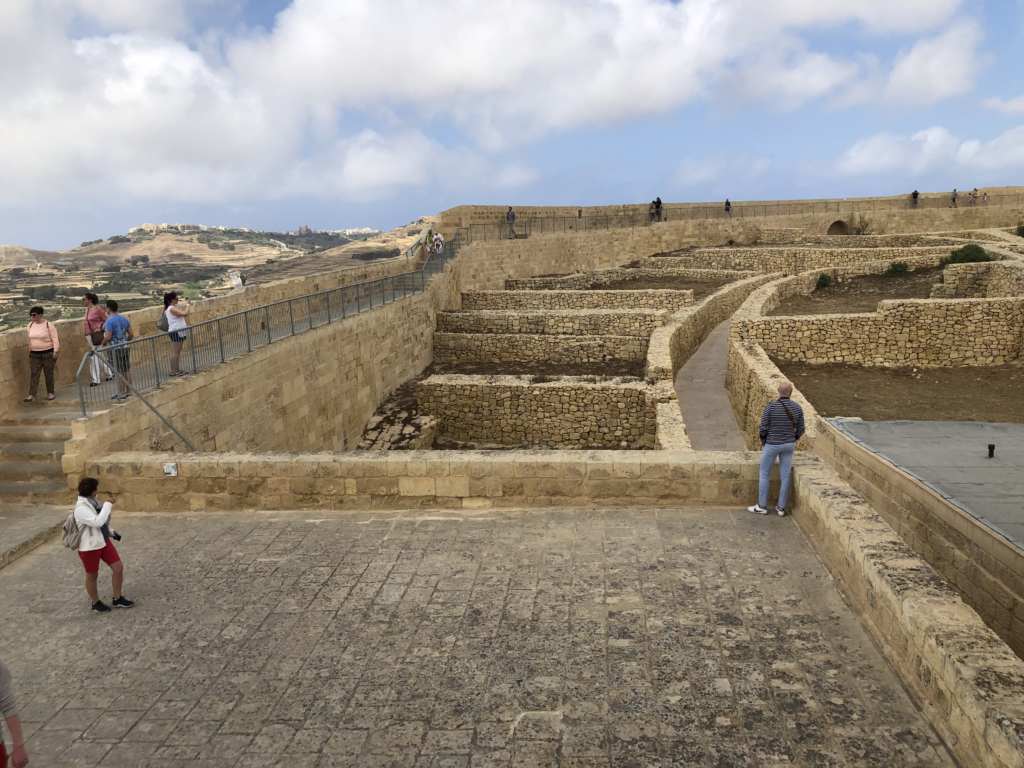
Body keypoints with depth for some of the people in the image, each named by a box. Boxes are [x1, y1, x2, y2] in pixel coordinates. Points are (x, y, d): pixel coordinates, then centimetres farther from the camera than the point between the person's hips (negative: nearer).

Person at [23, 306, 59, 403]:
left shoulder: (48, 324, -8)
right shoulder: (30, 325, 7)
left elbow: (55, 338, -9)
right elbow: (30, 339, 16)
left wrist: (55, 351, -15)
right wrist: (30, 351, 16)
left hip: (48, 353, -4)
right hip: (34, 354, 4)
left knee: (49, 374, 4)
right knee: (34, 374, -4)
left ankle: (50, 393, 17)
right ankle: (31, 395, -9)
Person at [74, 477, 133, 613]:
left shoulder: (92, 501, 1)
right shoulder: (81, 508, -25)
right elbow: (97, 522, -34)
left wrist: (109, 505, 1)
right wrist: (108, 504, -26)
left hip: (103, 541, 8)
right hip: (89, 546, -8)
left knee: (118, 567, 7)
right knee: (92, 575, 12)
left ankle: (117, 599, 24)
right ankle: (96, 603, 33)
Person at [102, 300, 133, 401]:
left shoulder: (109, 321, -13)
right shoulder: (124, 319, 7)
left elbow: (108, 337, -19)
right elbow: (131, 334, 8)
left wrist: (103, 343, 1)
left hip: (115, 349, -6)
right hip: (125, 347, 6)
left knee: (120, 372, -2)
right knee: (127, 370, 11)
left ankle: (122, 394, 4)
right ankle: (129, 391, 17)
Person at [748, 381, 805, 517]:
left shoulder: (770, 406, -18)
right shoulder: (797, 408, -7)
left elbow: (763, 428, -17)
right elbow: (801, 429, -1)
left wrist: (763, 441, 2)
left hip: (771, 444, -3)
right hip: (788, 445, 3)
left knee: (764, 474, 10)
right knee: (785, 476, 11)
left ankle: (762, 506, 15)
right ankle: (781, 508, 18)